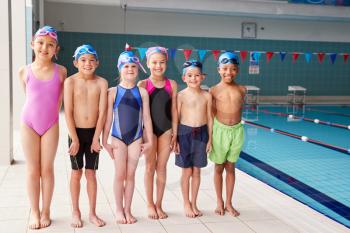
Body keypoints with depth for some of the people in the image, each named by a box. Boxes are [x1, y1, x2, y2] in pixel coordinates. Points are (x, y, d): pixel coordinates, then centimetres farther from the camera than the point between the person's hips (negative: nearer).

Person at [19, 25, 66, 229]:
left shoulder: (61, 71, -4)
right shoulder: (25, 71, -2)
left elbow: (60, 98, 5)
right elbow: (29, 96, 10)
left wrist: (50, 116, 5)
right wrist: (38, 113, 10)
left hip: (51, 125, 0)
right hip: (29, 124, 1)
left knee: (47, 169, 5)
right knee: (33, 170, 7)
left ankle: (46, 211, 19)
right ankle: (34, 211, 19)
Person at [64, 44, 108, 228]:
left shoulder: (101, 83, -4)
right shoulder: (70, 81, -7)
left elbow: (102, 112, -6)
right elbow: (68, 113, -10)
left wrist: (96, 138, -9)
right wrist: (74, 139, -13)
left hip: (93, 132, 1)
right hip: (76, 132, -1)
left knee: (91, 173, 9)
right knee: (76, 173, 9)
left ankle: (92, 213, 20)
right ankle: (75, 212, 23)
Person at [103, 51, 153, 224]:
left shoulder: (142, 92, 2)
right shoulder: (113, 92, -2)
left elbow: (146, 117, 4)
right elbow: (108, 118, -1)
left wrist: (149, 140, 3)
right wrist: (105, 141, -3)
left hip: (136, 139, 1)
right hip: (118, 138, -1)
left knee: (130, 175, 8)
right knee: (120, 175, 3)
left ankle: (127, 210, 19)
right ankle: (119, 210, 17)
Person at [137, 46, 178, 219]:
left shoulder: (172, 85, 4)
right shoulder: (143, 85, -3)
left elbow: (173, 110, 6)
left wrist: (174, 133, 4)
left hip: (166, 129, 2)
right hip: (149, 129, -2)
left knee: (161, 167, 8)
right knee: (150, 167, 6)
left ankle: (159, 205, 18)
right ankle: (150, 204, 18)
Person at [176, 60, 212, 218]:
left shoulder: (207, 96, 2)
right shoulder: (181, 95, -6)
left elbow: (209, 118, 6)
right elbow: (176, 119, -5)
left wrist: (209, 139, 4)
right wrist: (175, 139, -8)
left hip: (201, 133, 3)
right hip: (185, 133, -2)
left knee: (196, 171, 10)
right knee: (187, 171, 6)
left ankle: (194, 203, 25)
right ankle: (186, 204, 21)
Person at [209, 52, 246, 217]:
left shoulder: (241, 90, 0)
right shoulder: (214, 90, -5)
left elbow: (238, 108, 10)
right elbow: (213, 113, -1)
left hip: (237, 130, 2)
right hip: (220, 130, -2)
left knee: (230, 168, 12)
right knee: (219, 168, 10)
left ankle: (229, 203, 23)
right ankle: (220, 202, 25)